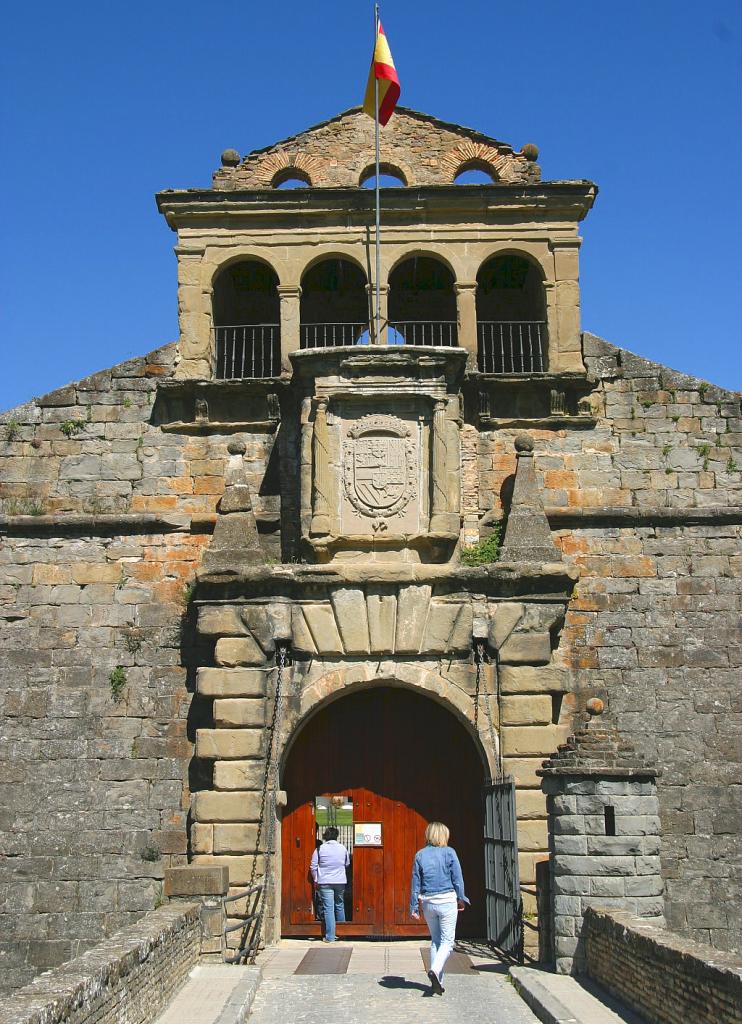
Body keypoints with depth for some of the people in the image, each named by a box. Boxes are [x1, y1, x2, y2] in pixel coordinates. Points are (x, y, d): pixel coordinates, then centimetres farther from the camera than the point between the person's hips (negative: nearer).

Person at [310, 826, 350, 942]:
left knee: (328, 908, -3)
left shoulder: (320, 849, -5)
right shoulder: (343, 848, 2)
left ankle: (330, 936, -5)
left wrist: (315, 880, 9)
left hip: (325, 882, -3)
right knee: (340, 906, 18)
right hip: (340, 882, 3)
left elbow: (313, 867, -2)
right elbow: (347, 864, 15)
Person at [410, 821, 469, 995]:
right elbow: (457, 879, -3)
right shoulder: (449, 853, -5)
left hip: (428, 902, 4)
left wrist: (414, 907, 9)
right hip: (447, 900, -4)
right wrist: (461, 899, 10)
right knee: (447, 941, 1)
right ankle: (435, 970, -22)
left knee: (435, 940, 15)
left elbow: (415, 883, 4)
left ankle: (437, 982, 14)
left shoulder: (420, 855, 3)